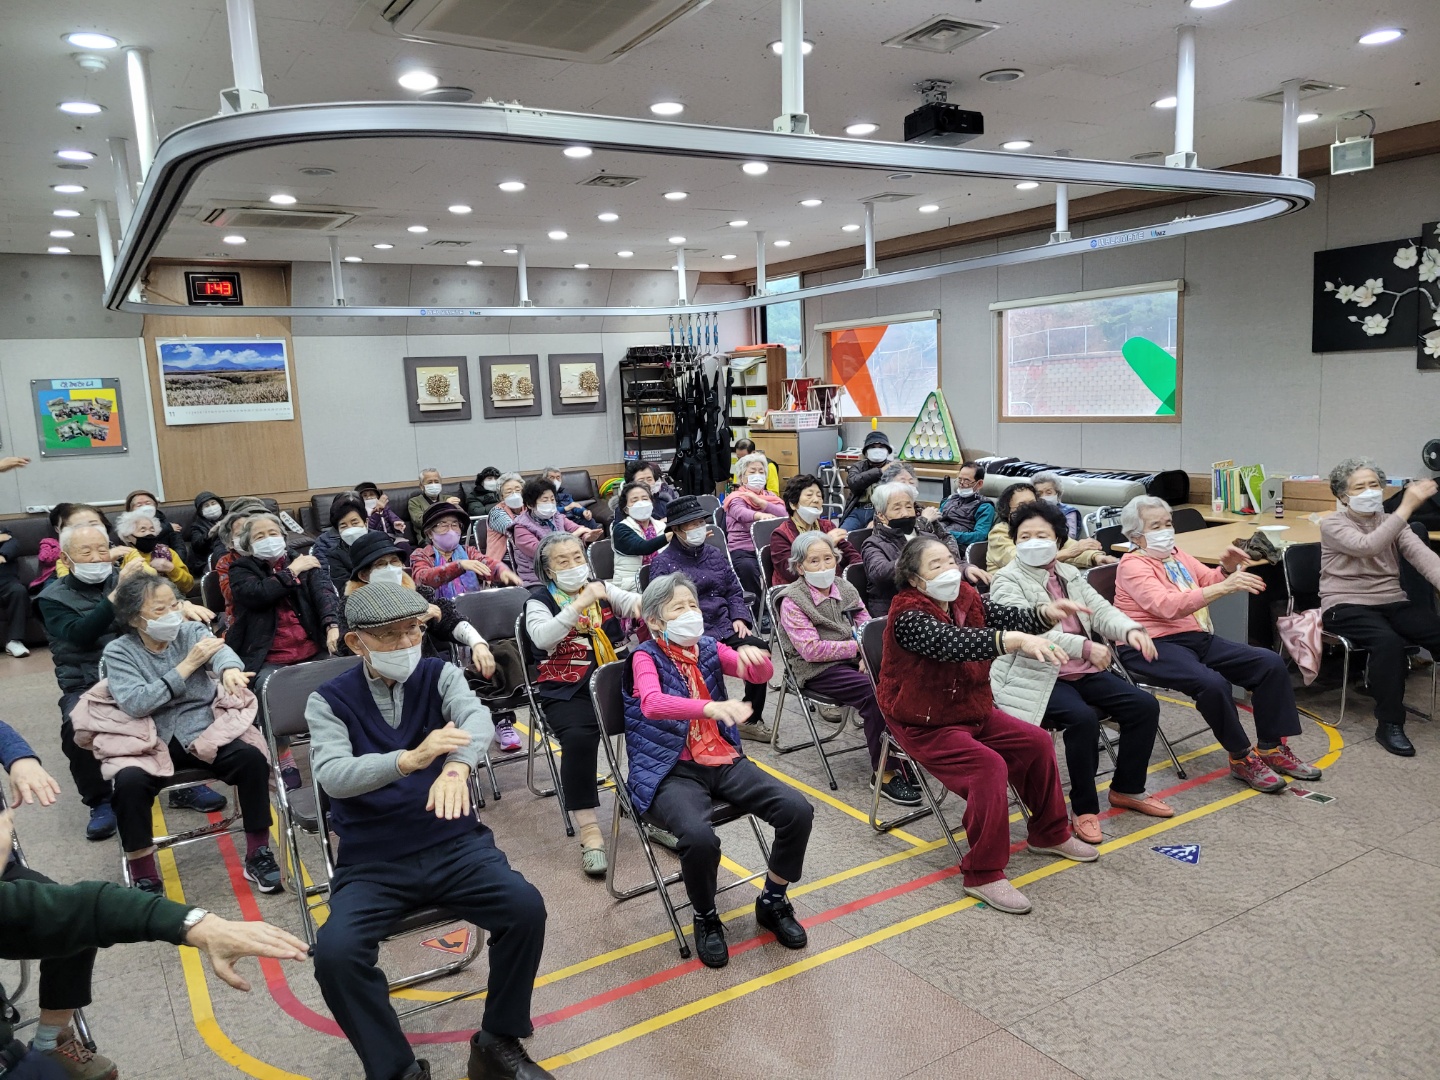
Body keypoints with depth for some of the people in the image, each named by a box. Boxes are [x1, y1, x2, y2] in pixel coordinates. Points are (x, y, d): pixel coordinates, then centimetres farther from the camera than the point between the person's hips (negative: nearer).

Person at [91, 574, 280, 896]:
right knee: (129, 781, -31)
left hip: (204, 731, 1)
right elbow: (134, 703, -16)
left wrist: (230, 669, -46)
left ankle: (258, 855, -6)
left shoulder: (191, 631, 3)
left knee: (253, 758, -24)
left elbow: (221, 649, -20)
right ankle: (144, 877, -10)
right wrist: (187, 665, -21)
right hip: (150, 742, -1)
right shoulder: (118, 651, -2)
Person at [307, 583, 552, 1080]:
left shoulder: (440, 675, 1)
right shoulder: (329, 700, -2)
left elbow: (477, 718, -20)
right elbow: (332, 775, -20)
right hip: (371, 860, -1)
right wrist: (408, 759, -39)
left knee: (526, 908, -21)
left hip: (455, 843, 1)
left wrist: (457, 766, -44)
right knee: (335, 952, -26)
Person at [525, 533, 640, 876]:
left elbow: (634, 602, -4)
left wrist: (644, 604, -27)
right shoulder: (539, 600, 4)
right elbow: (542, 637, -17)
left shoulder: (602, 589, 15)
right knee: (578, 738, -31)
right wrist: (579, 604, -24)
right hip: (569, 691, -3)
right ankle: (588, 829, -19)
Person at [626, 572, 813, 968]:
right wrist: (711, 708, -45)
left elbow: (759, 674, -4)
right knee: (699, 837, -33)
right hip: (671, 770, -5)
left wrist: (755, 657, -28)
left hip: (724, 761, 5)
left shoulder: (708, 648, 9)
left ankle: (773, 903, 13)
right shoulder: (646, 657, -7)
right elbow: (652, 704, -28)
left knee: (798, 810, -12)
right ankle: (706, 919, 0)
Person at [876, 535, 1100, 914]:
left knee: (1036, 743, 7)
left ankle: (1049, 833, 29)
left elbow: (1007, 616, -11)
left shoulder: (965, 598, 1)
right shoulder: (908, 616, -24)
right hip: (924, 725, -8)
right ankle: (982, 874, -15)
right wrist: (1016, 640, -53)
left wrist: (1045, 613, -32)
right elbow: (952, 642, -41)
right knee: (989, 766, -26)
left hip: (972, 711, 9)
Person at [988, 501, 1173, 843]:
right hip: (1036, 678, -8)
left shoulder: (1069, 574, 14)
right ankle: (1084, 808, -11)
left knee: (1145, 706, -2)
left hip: (1083, 673, 8)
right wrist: (1086, 647, -34)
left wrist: (1131, 630, -17)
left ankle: (1127, 789, 17)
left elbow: (1101, 610, 6)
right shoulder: (1007, 581, -10)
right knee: (1083, 717, -30)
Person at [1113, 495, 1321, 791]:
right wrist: (1224, 587, -32)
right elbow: (1167, 605, -26)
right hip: (1154, 646, -9)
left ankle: (1271, 749, 5)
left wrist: (1226, 569, -4)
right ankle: (1241, 758, -12)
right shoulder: (1133, 566, -11)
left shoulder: (1175, 555, 16)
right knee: (1212, 683, -33)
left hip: (1198, 638, 9)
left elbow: (1209, 582, 19)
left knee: (1271, 663, -4)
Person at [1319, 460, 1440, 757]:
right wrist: (1407, 506, -27)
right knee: (1388, 641, -34)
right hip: (1347, 606, -5)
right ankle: (1389, 724, -22)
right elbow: (1367, 546, -24)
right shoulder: (1333, 524, -3)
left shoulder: (1392, 523, 13)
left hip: (1393, 603, 6)